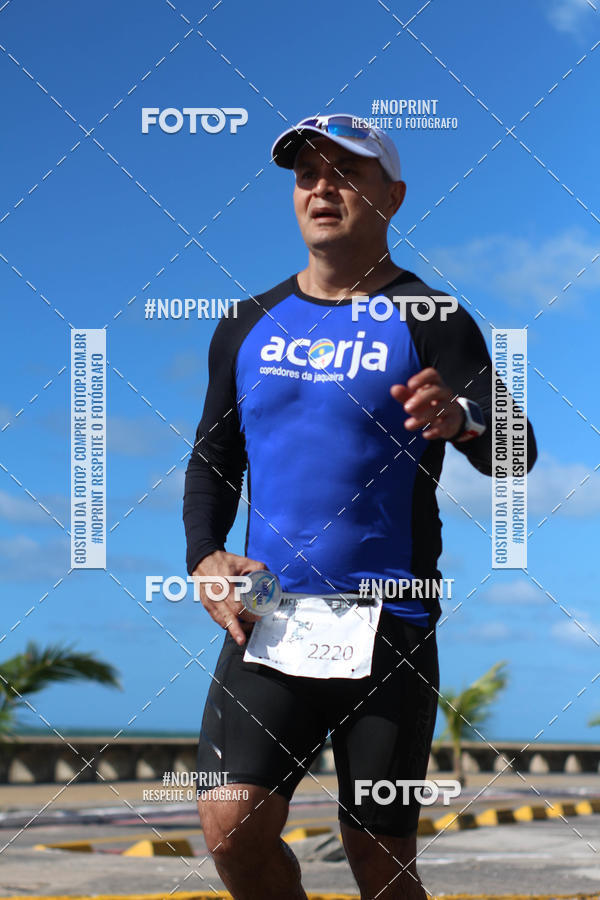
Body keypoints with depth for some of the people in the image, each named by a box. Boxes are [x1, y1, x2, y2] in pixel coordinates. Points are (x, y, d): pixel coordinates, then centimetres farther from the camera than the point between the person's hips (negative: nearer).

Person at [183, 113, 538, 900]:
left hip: (388, 627, -3)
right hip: (268, 621, 3)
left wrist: (461, 418, -37)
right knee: (233, 831, -11)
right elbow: (213, 458, 20)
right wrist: (204, 557, 1)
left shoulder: (431, 323, -2)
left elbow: (512, 455, -14)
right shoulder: (250, 327, 11)